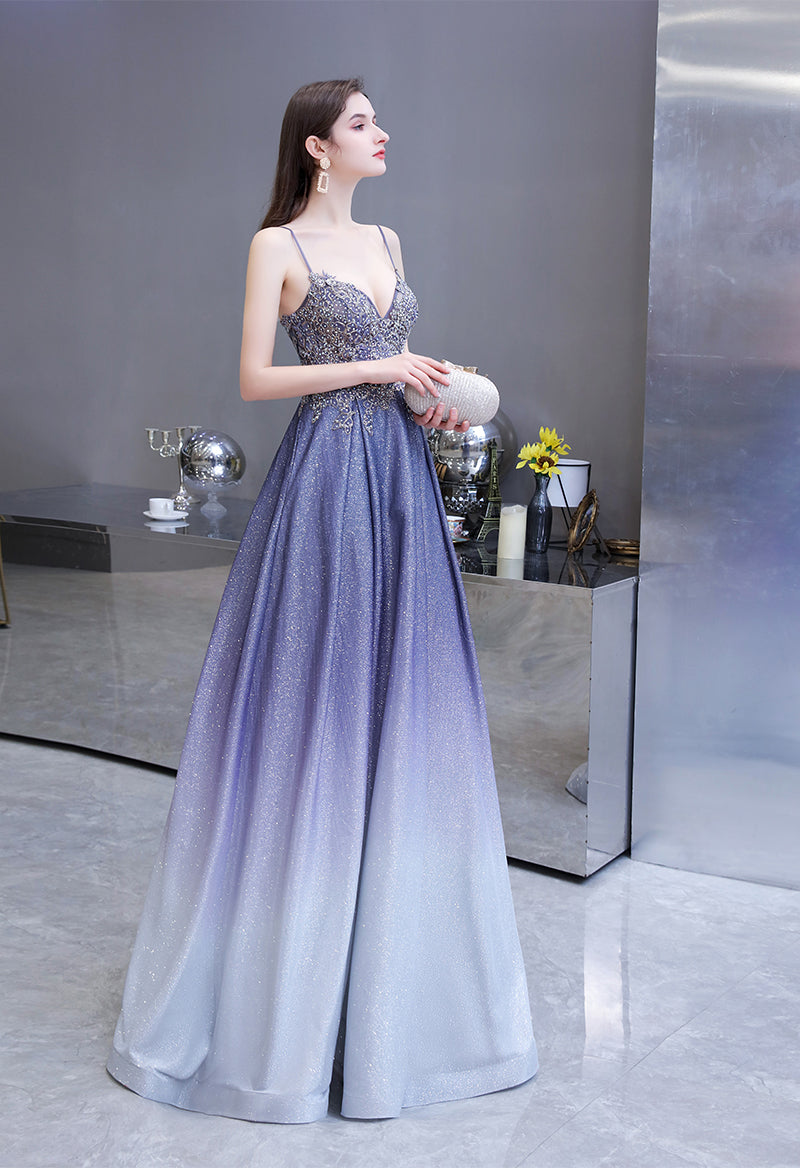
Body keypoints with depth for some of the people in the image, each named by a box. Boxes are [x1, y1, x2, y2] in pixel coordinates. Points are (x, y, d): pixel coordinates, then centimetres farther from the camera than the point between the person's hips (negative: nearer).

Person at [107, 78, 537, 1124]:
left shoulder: (386, 242, 17)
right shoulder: (279, 244, -3)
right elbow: (255, 379, -9)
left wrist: (435, 397, 2)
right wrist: (380, 370, -12)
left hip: (400, 481, 7)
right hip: (325, 478, -7)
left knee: (400, 703, 8)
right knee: (315, 707, -3)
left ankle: (395, 981, 22)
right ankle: (283, 993, 13)